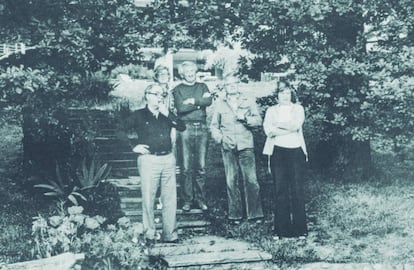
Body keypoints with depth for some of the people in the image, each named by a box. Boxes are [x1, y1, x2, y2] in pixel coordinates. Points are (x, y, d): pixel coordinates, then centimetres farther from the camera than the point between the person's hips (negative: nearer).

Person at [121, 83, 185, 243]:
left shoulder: (166, 115, 16)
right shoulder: (139, 116, 4)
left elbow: (182, 127, 3)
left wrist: (168, 114, -4)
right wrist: (133, 146, -3)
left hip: (168, 159, 4)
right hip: (149, 160, -4)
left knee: (170, 199, 3)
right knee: (148, 199, -2)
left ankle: (170, 234, 11)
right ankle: (149, 234, 10)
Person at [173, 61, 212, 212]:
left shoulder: (202, 86, 16)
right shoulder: (178, 89, 8)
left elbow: (209, 101, -3)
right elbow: (180, 108, -9)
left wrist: (193, 101, -10)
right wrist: (200, 102, -5)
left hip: (202, 128, 2)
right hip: (186, 128, -2)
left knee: (201, 166, 3)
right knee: (187, 167, -2)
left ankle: (200, 199, 10)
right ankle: (188, 200, 5)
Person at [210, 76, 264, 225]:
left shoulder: (249, 103, 13)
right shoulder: (220, 105, 14)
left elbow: (258, 120, 4)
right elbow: (213, 126, 13)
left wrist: (245, 118, -13)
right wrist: (220, 137, -4)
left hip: (246, 146, -1)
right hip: (228, 147, 1)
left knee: (251, 180, -6)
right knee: (231, 181, 1)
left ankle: (255, 213, 0)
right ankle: (235, 214, 8)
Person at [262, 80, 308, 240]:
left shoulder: (298, 108, 12)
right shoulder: (271, 110, 12)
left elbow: (295, 125, -9)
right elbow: (268, 130, -6)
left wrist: (277, 125, -4)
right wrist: (289, 129, -10)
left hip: (296, 151, 0)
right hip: (278, 152, 0)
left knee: (297, 190, -3)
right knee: (280, 191, -1)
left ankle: (300, 229, 2)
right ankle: (281, 229, 4)